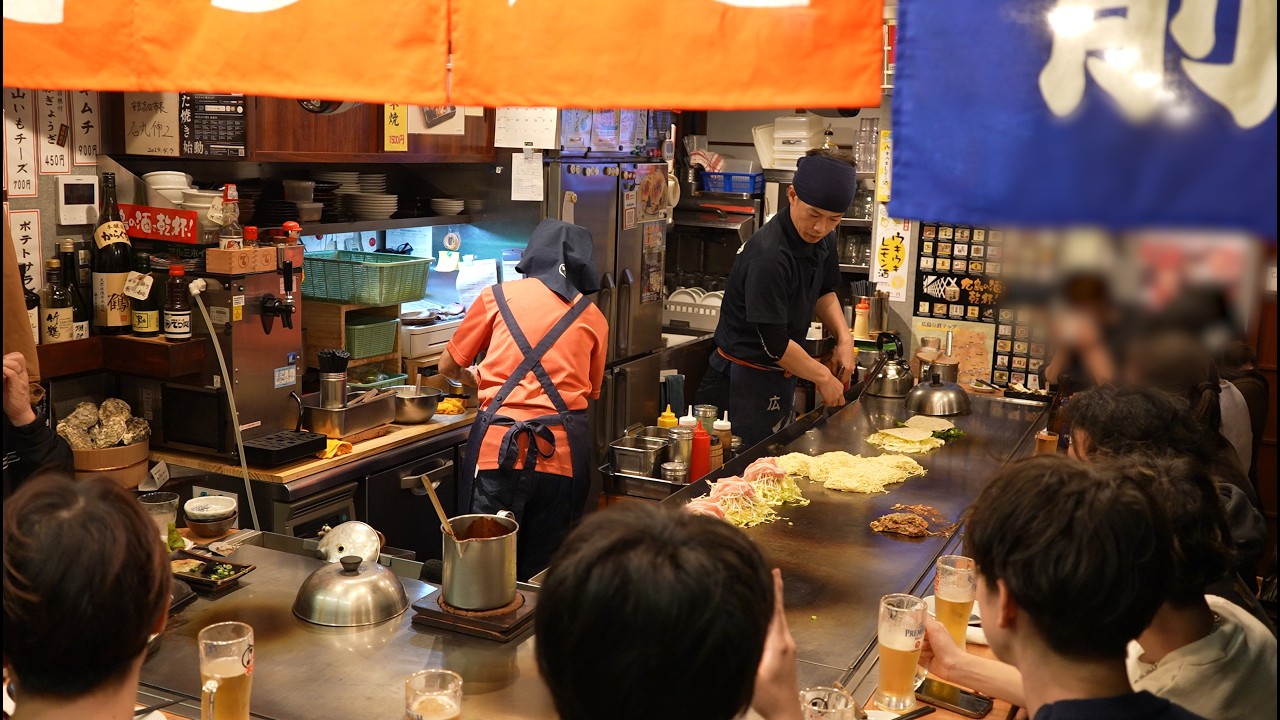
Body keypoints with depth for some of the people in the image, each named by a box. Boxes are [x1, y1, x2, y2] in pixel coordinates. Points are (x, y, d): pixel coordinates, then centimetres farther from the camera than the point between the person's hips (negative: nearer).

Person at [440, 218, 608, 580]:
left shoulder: (498, 296, 8)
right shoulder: (593, 317, 12)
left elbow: (448, 366, 18)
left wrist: (474, 379, 39)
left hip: (499, 445, -2)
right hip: (563, 451, 2)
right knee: (543, 572, 13)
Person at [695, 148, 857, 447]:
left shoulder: (821, 239, 1)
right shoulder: (769, 257, -27)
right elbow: (775, 342, -23)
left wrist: (844, 338, 4)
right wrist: (823, 377, -11)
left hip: (780, 377, 9)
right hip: (744, 382, -9)